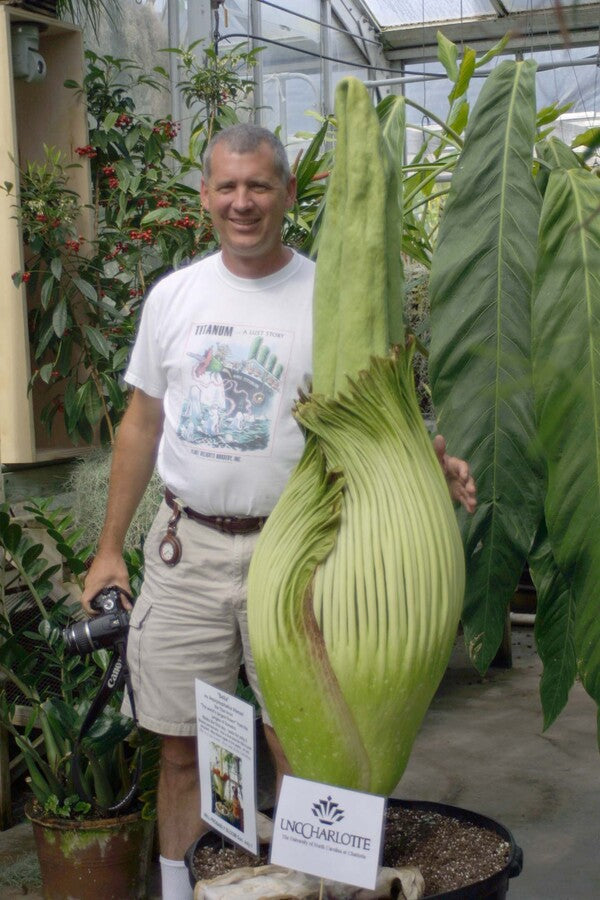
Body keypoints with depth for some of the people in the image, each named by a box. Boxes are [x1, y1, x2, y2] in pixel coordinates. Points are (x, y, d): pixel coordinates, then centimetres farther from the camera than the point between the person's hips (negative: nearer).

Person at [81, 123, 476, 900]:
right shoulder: (173, 295, 7)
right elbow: (142, 424, 12)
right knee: (182, 745, 11)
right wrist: (108, 548, 12)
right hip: (185, 547, 3)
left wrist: (426, 463, -25)